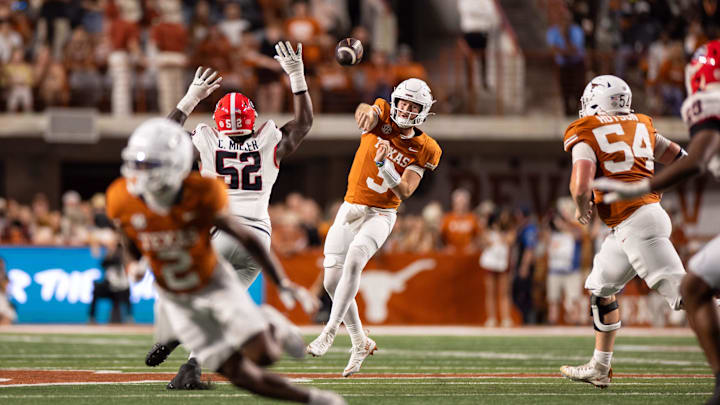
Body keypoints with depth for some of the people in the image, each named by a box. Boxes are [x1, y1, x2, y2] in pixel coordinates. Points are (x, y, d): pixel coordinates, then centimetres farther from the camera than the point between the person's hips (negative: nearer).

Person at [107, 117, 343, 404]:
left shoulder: (200, 197, -26)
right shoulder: (123, 201, -19)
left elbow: (247, 239, -13)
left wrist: (282, 282, -15)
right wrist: (135, 266, -21)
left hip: (215, 283, -2)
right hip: (178, 302, 2)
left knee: (263, 355, -17)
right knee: (240, 374, -7)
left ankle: (273, 326, 19)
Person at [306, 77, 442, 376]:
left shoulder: (423, 150, -5)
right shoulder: (382, 117, -4)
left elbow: (405, 192, -15)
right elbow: (365, 110, -29)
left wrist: (383, 164, -32)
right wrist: (367, 112, -55)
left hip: (380, 215, -3)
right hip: (350, 209, 3)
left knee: (353, 260, -30)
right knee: (332, 282, 2)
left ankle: (330, 331, -26)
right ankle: (360, 343, 20)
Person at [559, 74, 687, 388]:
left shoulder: (586, 135, -6)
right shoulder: (641, 127, 15)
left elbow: (581, 187, -17)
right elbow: (680, 159, 19)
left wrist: (581, 209, 5)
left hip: (636, 223, -9)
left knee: (681, 292, -13)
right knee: (601, 288, 21)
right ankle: (600, 368, 28)